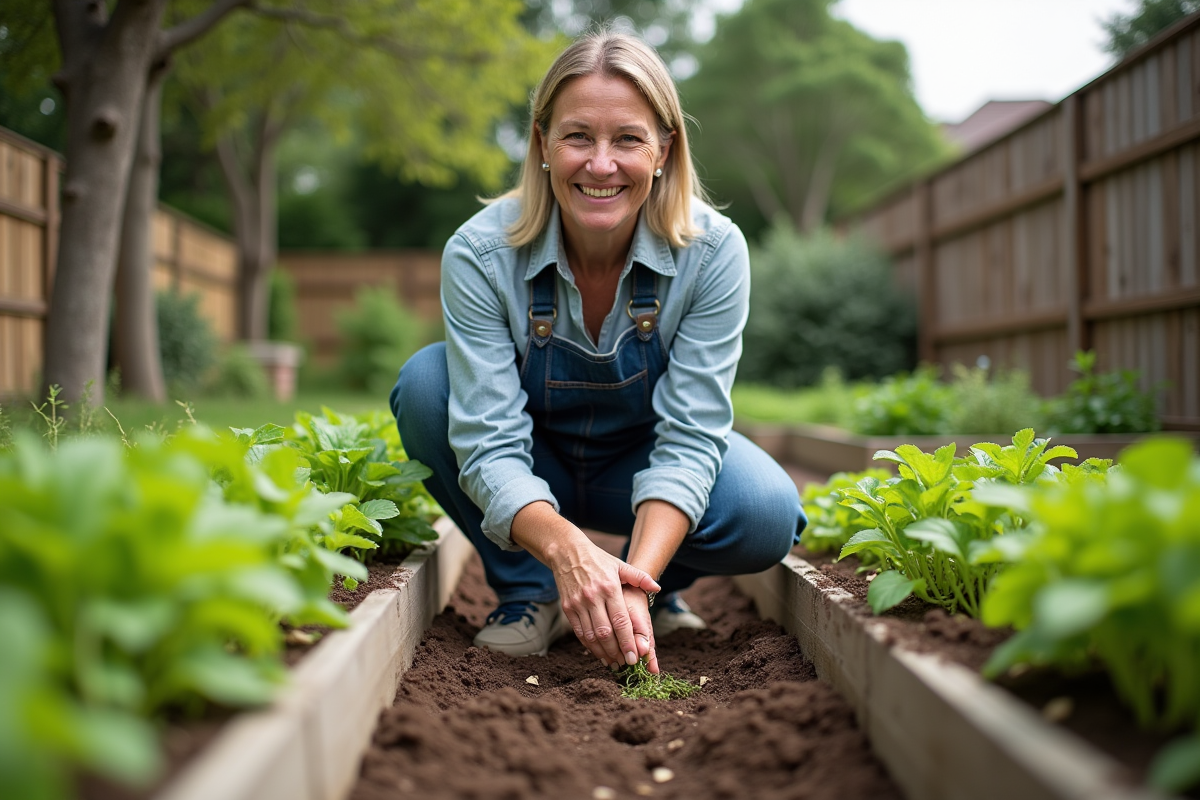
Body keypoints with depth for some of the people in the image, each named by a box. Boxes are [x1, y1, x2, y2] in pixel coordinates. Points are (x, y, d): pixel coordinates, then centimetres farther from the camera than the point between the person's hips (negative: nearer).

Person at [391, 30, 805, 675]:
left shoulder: (713, 251, -24)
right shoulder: (480, 253, -26)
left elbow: (690, 436, -26)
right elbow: (489, 444, -30)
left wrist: (637, 577, -43)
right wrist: (566, 549, -49)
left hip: (644, 469, 0)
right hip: (531, 480, 1)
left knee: (765, 515, -30)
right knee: (425, 383, -27)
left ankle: (663, 586, 5)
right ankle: (529, 593, -9)